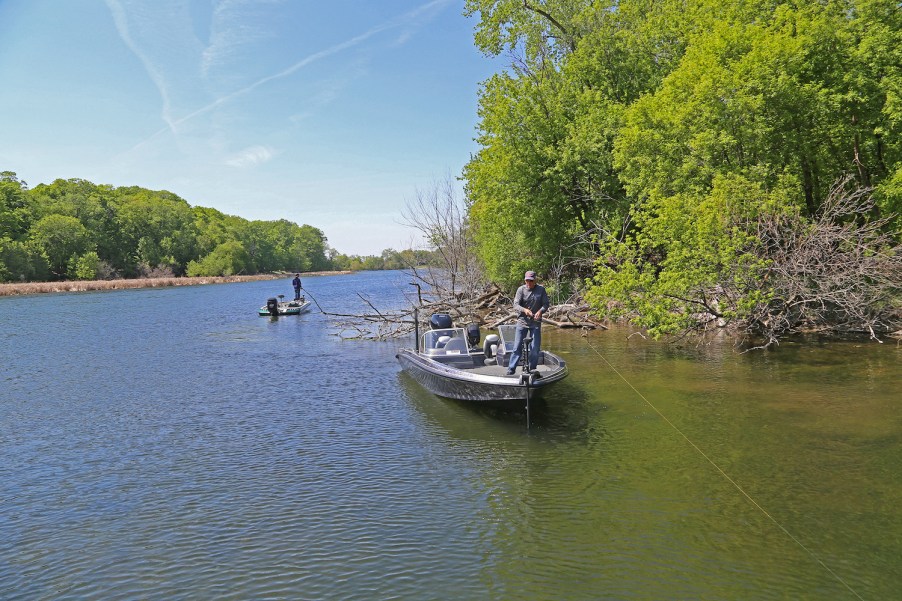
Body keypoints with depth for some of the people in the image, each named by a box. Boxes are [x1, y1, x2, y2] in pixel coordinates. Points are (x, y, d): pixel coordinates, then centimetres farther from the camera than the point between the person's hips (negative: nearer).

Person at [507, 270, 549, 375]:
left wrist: (540, 311, -22)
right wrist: (524, 310, -30)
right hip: (522, 322, -1)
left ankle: (532, 370, 18)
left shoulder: (541, 289, 1)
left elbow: (546, 304, -1)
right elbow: (515, 305, -10)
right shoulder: (521, 290, -4)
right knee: (517, 347, -1)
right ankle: (511, 370, 5)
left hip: (536, 323, 1)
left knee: (535, 348, 5)